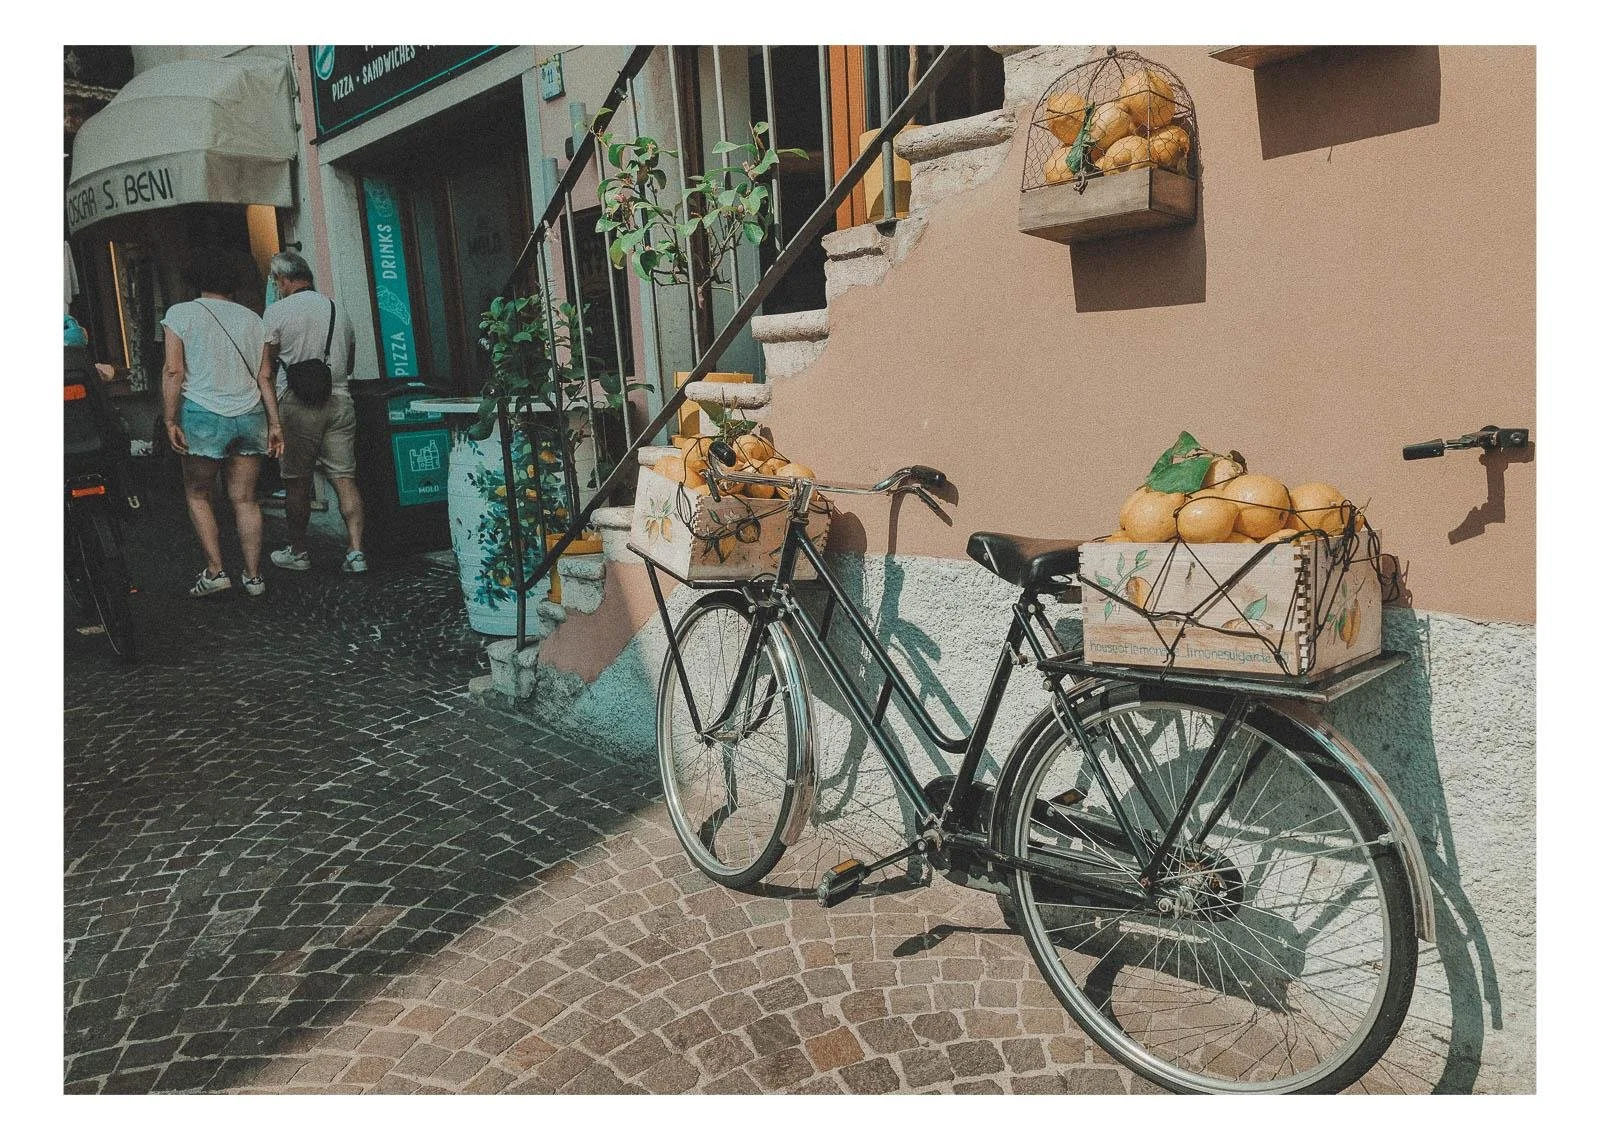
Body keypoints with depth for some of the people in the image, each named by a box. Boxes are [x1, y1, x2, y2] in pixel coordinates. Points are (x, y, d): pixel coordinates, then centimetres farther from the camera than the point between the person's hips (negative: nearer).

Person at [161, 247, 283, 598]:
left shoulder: (181, 313, 2)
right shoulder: (251, 318, 12)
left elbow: (173, 371, -6)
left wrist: (171, 420, -5)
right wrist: (274, 423, 8)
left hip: (204, 415, -3)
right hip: (250, 416, 3)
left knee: (197, 496, 11)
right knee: (245, 499, 7)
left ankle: (215, 571, 5)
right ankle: (253, 576, 7)